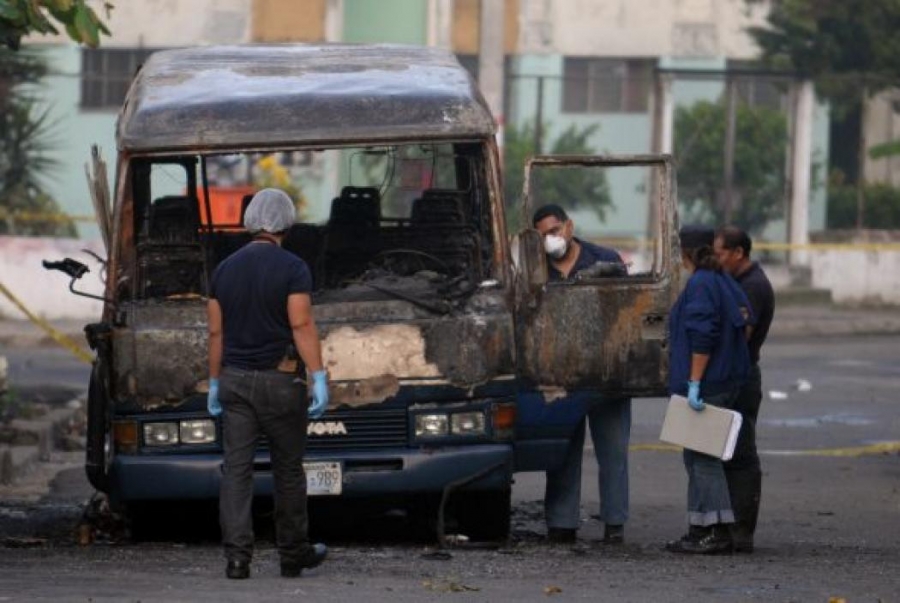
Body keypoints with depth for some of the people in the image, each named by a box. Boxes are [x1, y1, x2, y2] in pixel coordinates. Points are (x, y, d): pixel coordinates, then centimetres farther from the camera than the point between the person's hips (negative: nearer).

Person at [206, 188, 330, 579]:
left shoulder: (225, 270, 7)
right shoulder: (292, 269, -8)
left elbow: (216, 332, 9)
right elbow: (302, 326, -14)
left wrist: (215, 384, 16)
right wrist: (318, 378, -14)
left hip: (235, 381, 3)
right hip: (279, 383, -3)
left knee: (236, 469, -1)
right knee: (288, 470, 9)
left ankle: (237, 556, -11)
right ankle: (293, 554, 18)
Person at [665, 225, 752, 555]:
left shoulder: (700, 285, -14)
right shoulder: (725, 283, 14)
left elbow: (702, 337, -22)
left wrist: (694, 383, -22)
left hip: (707, 386, -10)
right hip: (728, 381, 10)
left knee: (702, 458, -7)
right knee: (699, 456, 14)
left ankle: (717, 531, -10)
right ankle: (701, 529, 17)